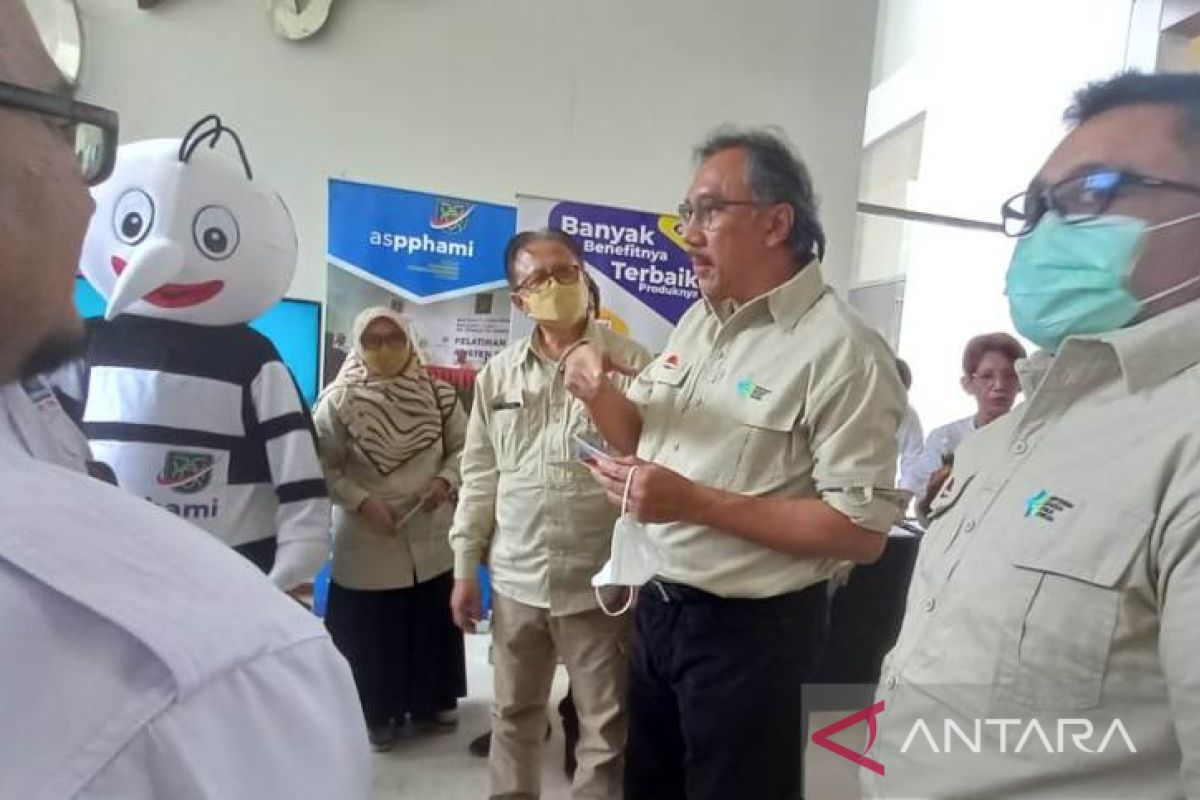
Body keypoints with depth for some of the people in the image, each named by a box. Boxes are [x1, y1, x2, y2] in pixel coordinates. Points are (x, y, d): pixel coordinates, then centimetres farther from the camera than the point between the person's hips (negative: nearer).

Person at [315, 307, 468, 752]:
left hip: (429, 536, 4)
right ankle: (378, 713, 29)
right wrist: (361, 501, -19)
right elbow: (324, 467, -9)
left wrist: (445, 480, -12)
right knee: (371, 630, 8)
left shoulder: (437, 394, -1)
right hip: (367, 541, -3)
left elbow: (463, 447, 5)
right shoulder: (339, 401, -10)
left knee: (432, 623, 17)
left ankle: (431, 702, 37)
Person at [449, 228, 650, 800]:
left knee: (607, 728, 10)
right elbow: (480, 475, 9)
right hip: (515, 579, 4)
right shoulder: (498, 373, 6)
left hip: (599, 581, -3)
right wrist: (465, 565, 8)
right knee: (513, 715, 21)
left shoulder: (630, 363, -6)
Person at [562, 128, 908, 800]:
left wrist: (696, 502, -27)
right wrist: (601, 396, -8)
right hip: (659, 607, 8)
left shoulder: (841, 350, -20)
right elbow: (643, 439, 15)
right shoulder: (698, 321, 5)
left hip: (752, 631, -7)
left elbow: (863, 531, -22)